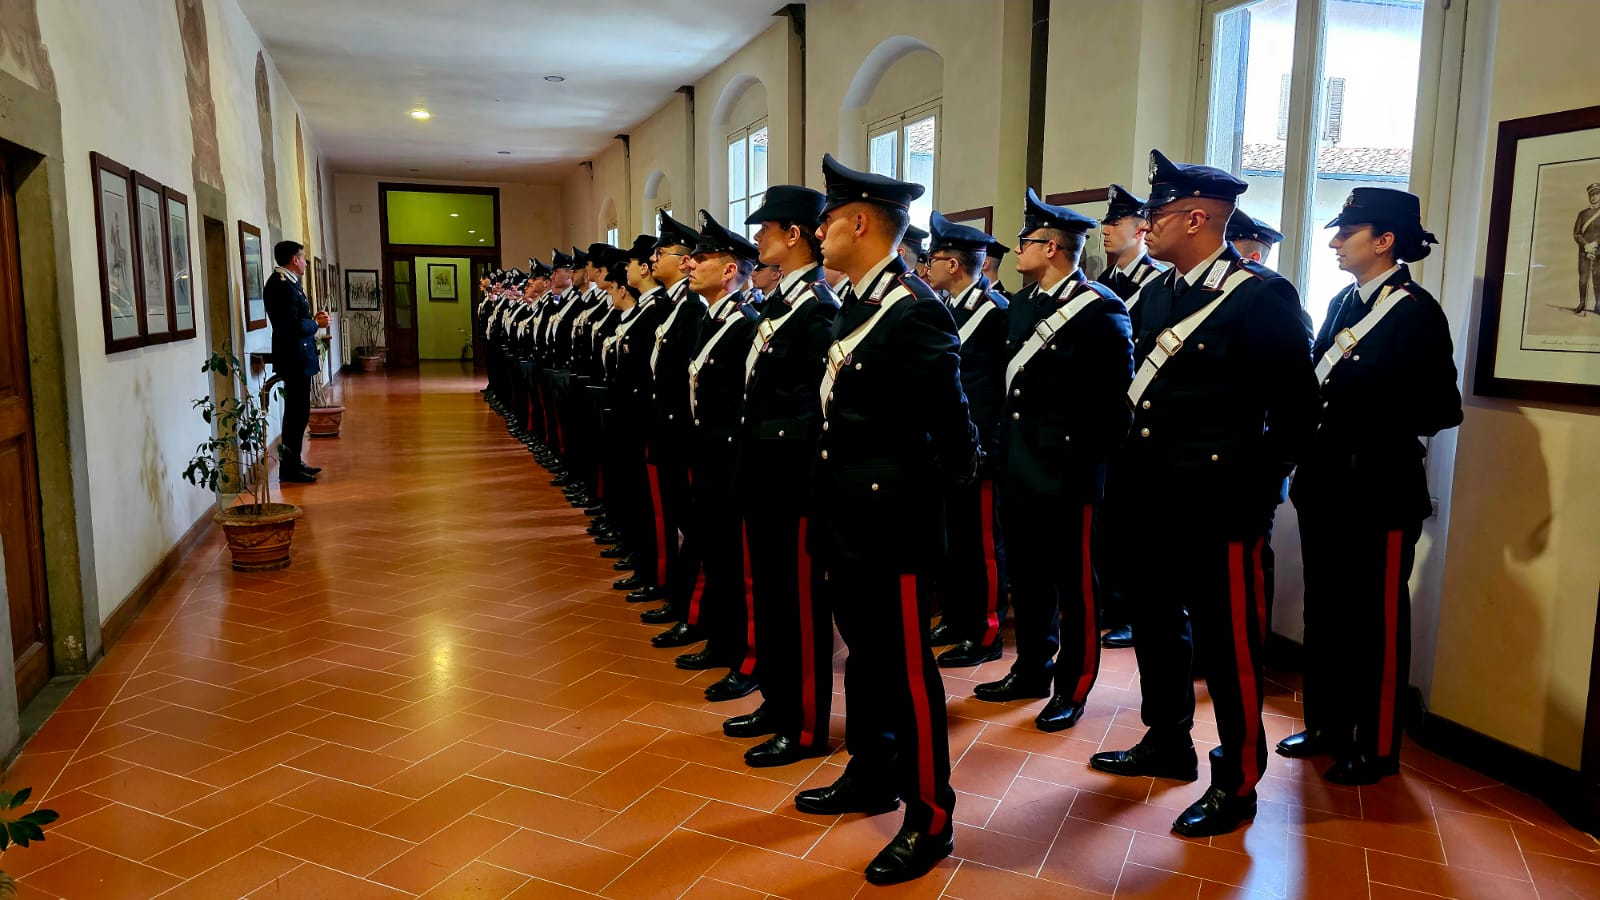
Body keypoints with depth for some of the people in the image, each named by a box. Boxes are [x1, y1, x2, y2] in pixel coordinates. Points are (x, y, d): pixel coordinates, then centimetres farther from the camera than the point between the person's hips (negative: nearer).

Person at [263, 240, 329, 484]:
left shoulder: (287, 282, 14)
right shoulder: (282, 285, -18)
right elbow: (292, 326, -24)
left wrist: (312, 319, 3)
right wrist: (316, 323, -10)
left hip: (297, 358, 11)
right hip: (295, 358, -11)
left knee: (297, 413, 17)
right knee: (297, 413, -5)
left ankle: (293, 463, 26)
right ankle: (289, 469, 1)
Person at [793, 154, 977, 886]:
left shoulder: (915, 311, -19)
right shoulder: (855, 305, 10)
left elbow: (947, 414, -15)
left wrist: (954, 475, -2)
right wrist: (830, 492, 11)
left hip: (890, 518, -9)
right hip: (847, 513, 9)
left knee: (906, 667, 3)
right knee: (865, 654, 21)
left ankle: (929, 818, 19)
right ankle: (871, 777, 38)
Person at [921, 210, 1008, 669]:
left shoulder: (996, 312, -12)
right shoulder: (945, 310, 12)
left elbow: (1006, 385, -14)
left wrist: (987, 446, -16)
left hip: (979, 449, -8)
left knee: (982, 540, 2)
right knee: (948, 535, 15)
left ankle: (985, 634, 13)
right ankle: (955, 618, 28)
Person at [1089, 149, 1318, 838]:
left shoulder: (1262, 297, -13)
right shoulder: (1159, 294, 9)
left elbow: (1296, 410, -12)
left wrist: (1259, 488, -9)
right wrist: (1130, 469, 10)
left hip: (1219, 507, -8)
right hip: (1152, 498, 8)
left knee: (1227, 643, 5)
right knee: (1156, 623, 19)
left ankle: (1237, 784, 22)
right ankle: (1167, 744, 39)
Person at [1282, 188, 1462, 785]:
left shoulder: (1416, 311, -11)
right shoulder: (1343, 303, 12)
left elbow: (1438, 410, -17)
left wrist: (1366, 414, -24)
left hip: (1379, 490, -7)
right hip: (1325, 483, 8)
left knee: (1377, 621, 5)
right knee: (1325, 610, 16)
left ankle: (1376, 748, 19)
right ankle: (1325, 724, 31)